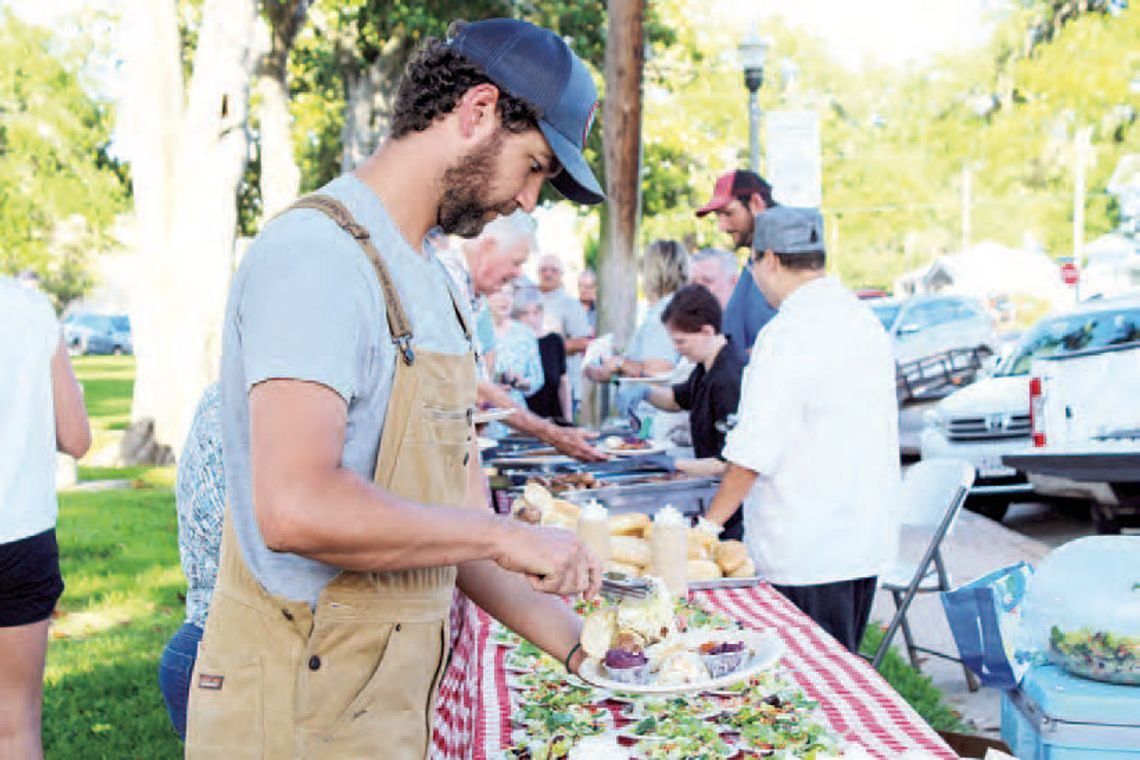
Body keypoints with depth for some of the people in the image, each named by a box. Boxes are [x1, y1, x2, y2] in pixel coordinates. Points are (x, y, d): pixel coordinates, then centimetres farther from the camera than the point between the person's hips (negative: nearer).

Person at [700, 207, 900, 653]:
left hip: (806, 553, -9)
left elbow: (754, 452, -19)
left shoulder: (789, 335, -17)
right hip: (866, 539, 9)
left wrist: (709, 524, -9)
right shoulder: (865, 321, 10)